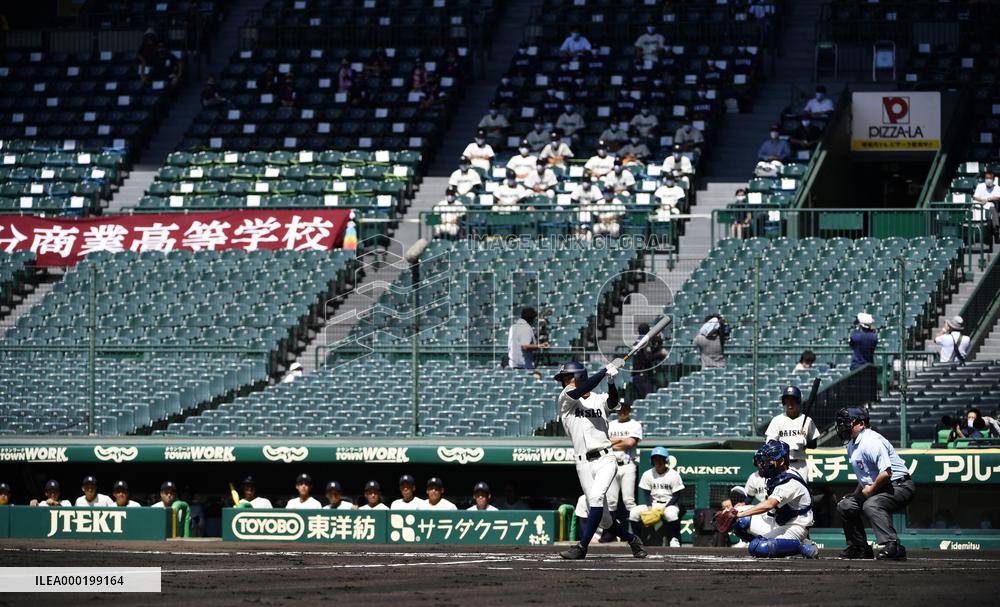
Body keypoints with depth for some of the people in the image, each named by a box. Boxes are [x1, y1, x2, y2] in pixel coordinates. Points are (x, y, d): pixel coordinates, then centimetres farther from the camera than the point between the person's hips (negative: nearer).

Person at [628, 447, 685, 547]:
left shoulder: (673, 475, -6)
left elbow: (676, 496, -6)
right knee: (634, 512, -20)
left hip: (669, 504, -4)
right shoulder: (647, 474, 4)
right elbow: (647, 494, 6)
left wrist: (664, 508, -19)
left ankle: (674, 539, -23)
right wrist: (649, 507, -13)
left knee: (671, 513, -39)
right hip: (653, 504, 4)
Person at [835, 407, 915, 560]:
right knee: (845, 506, 13)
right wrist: (855, 495, 16)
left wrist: (871, 490, -17)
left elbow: (886, 473, -30)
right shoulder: (852, 445, 12)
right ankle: (859, 549, 21)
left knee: (871, 505, -36)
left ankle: (891, 546, -43)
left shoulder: (871, 441, -21)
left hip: (900, 486, -11)